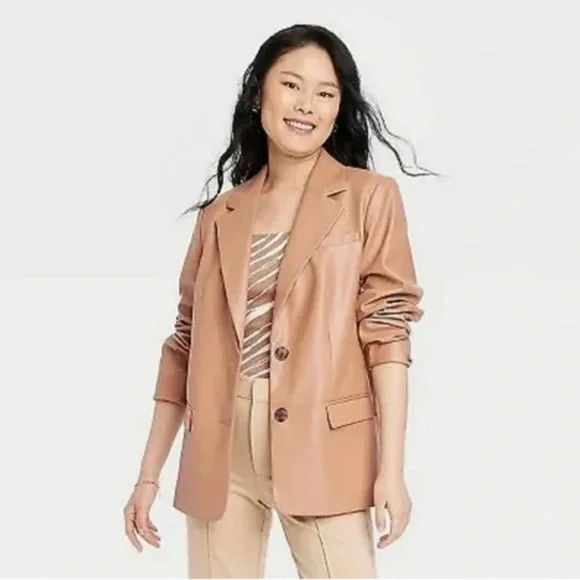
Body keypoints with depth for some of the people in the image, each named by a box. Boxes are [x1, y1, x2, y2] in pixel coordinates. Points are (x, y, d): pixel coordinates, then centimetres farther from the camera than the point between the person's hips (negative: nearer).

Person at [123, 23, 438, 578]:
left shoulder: (370, 197, 3)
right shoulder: (220, 214, 12)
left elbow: (387, 328, -3)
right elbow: (187, 344, 13)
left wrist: (391, 469, -11)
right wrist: (148, 474, 10)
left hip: (321, 448, -3)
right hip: (219, 452, 3)